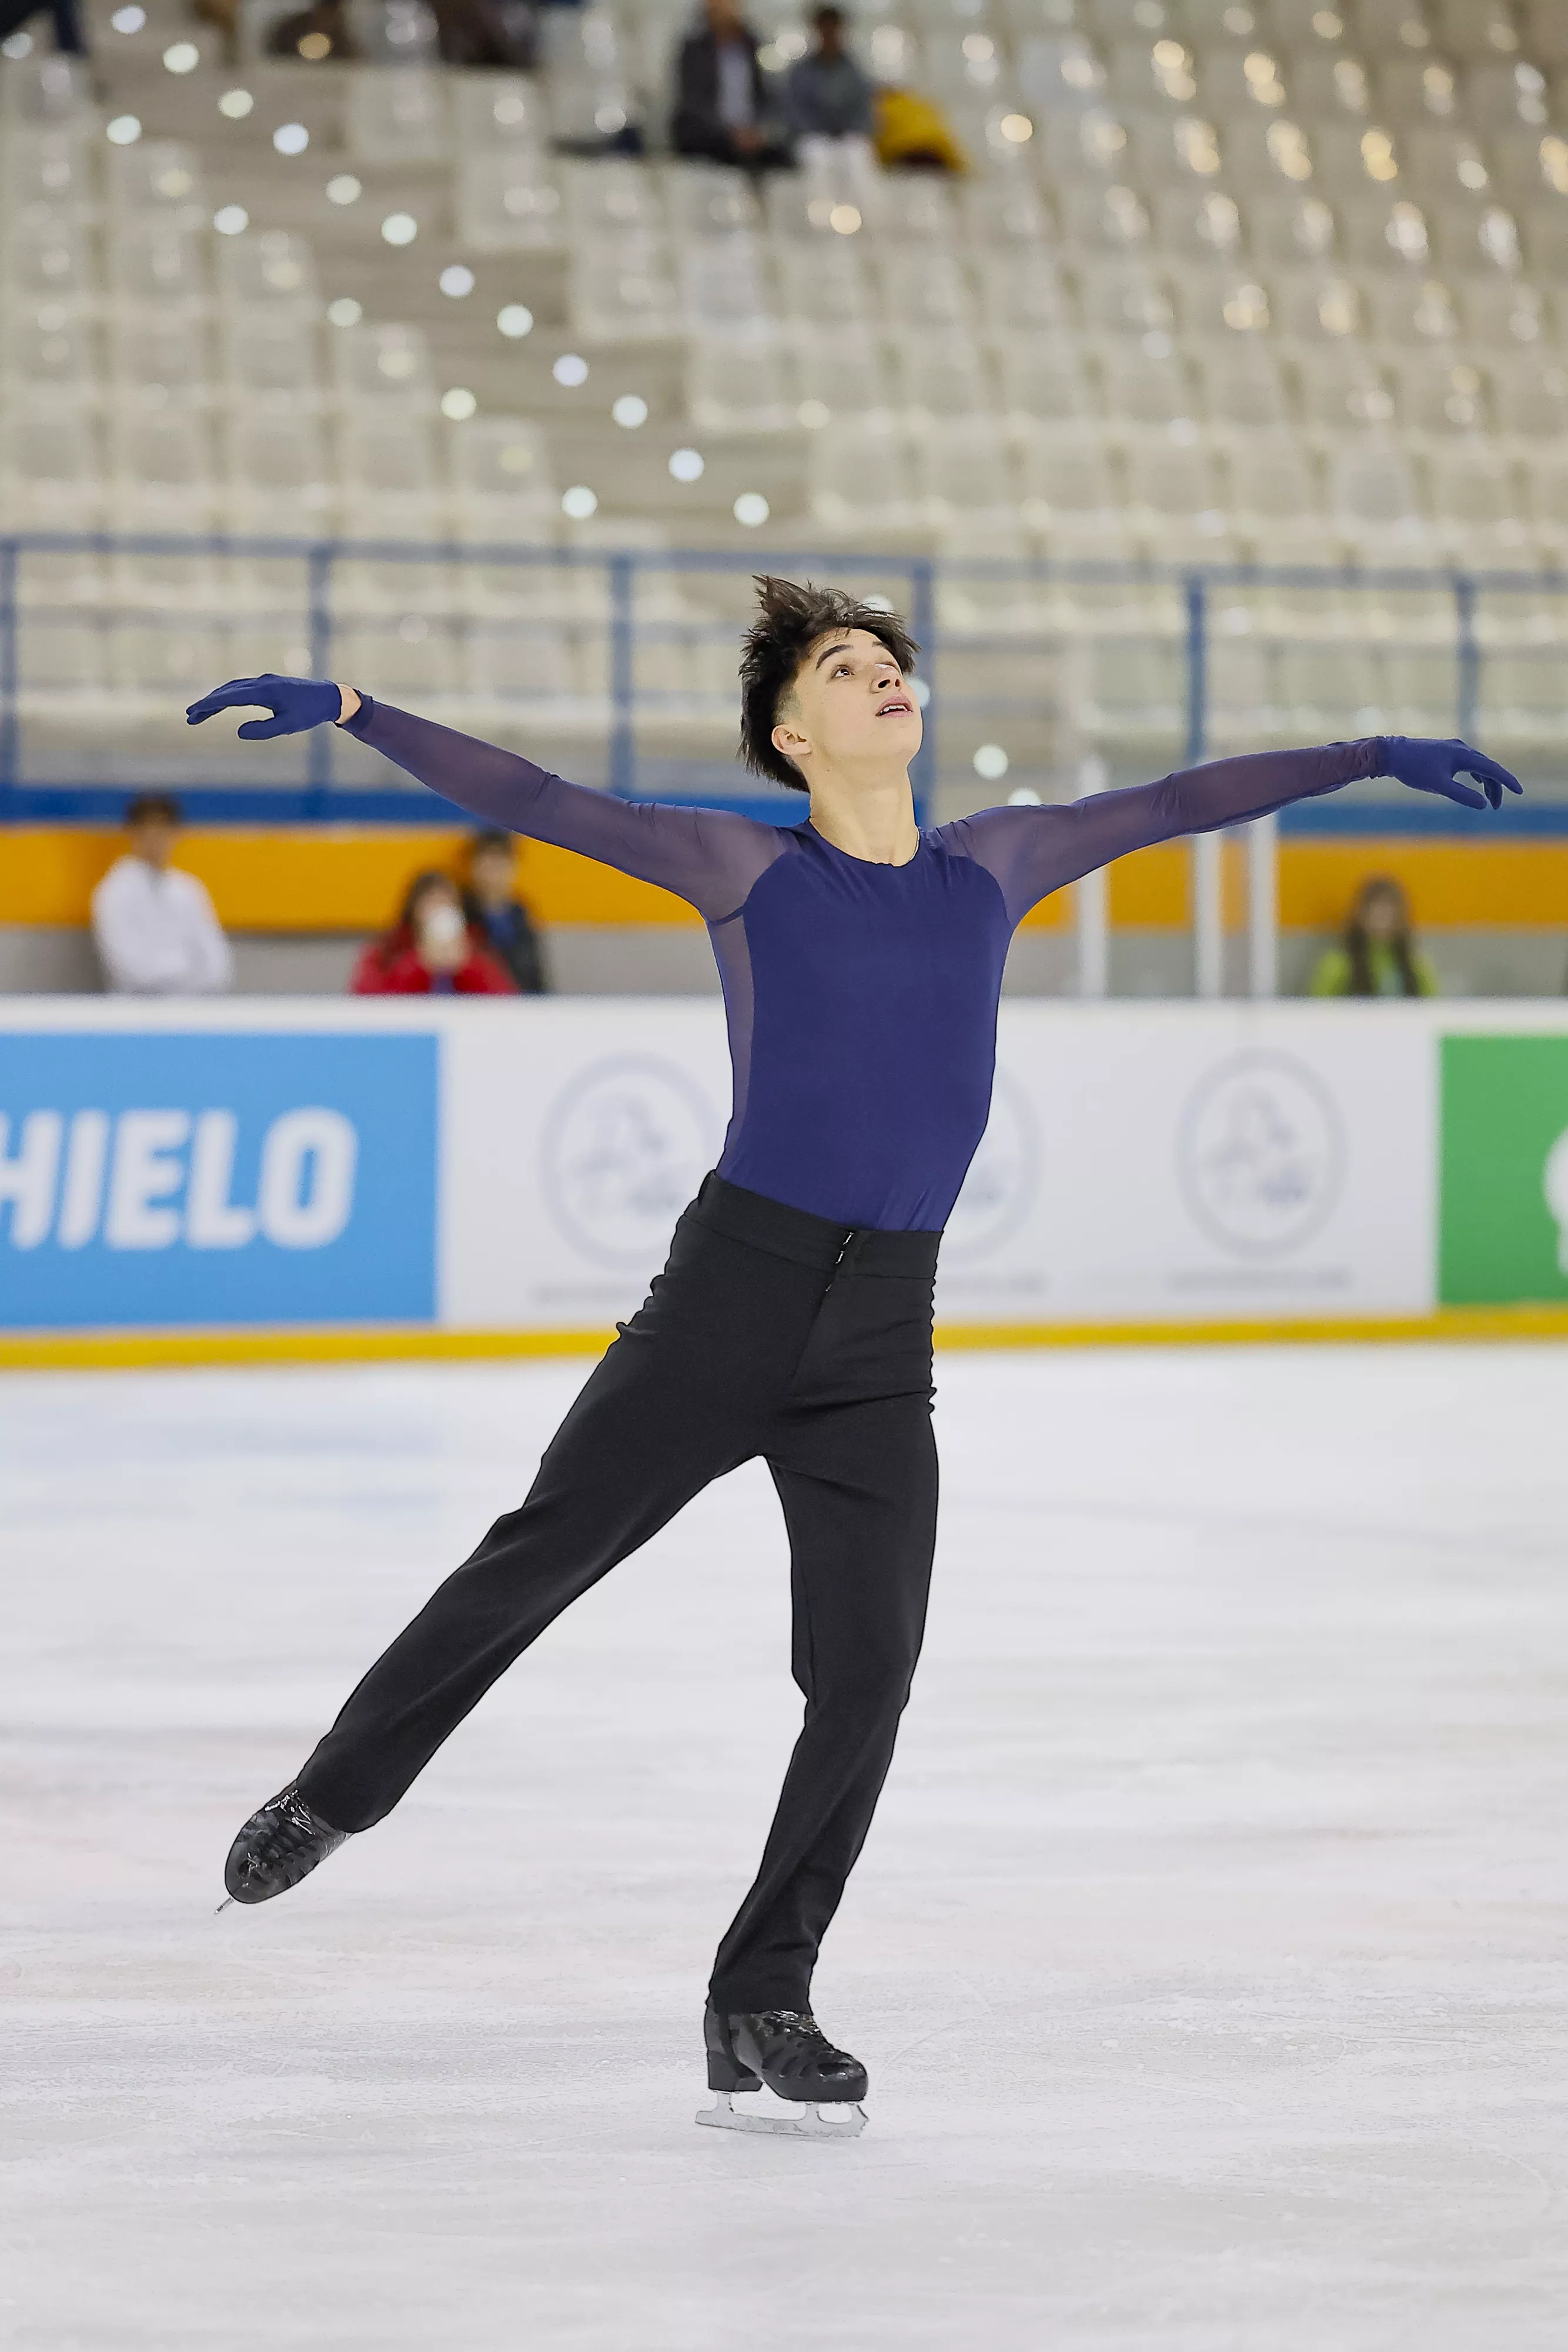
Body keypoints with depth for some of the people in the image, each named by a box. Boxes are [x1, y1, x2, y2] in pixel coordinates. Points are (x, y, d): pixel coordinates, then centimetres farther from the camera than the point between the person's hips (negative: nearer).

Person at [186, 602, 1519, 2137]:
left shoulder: (991, 869, 11)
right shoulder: (746, 870, 1)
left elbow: (1175, 803, 19)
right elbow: (531, 802, -2)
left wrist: (1377, 760, 24)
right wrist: (351, 715, -10)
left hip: (881, 1335, 3)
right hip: (728, 1298, -3)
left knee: (867, 1673, -4)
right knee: (540, 1559, 4)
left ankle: (760, 2010, 7)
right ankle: (340, 1787, 28)